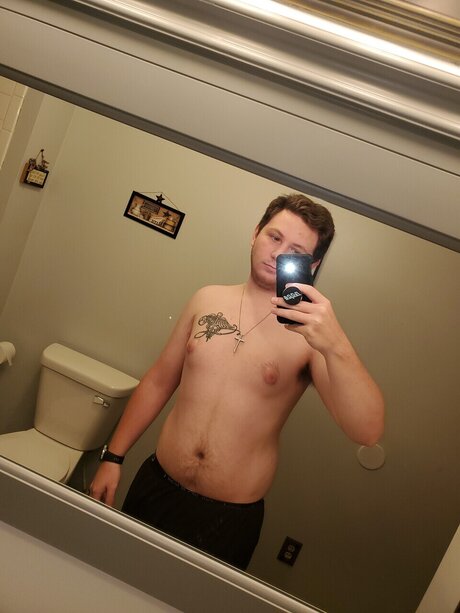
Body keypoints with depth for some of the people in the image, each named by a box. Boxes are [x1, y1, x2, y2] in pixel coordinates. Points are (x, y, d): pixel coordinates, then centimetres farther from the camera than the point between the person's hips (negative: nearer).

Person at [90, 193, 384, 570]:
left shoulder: (312, 332, -15)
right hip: (155, 486, 4)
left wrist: (335, 345, -42)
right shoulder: (208, 299, 0)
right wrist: (114, 457, 8)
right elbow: (158, 382, 8)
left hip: (230, 518, -3)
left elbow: (368, 433, -26)